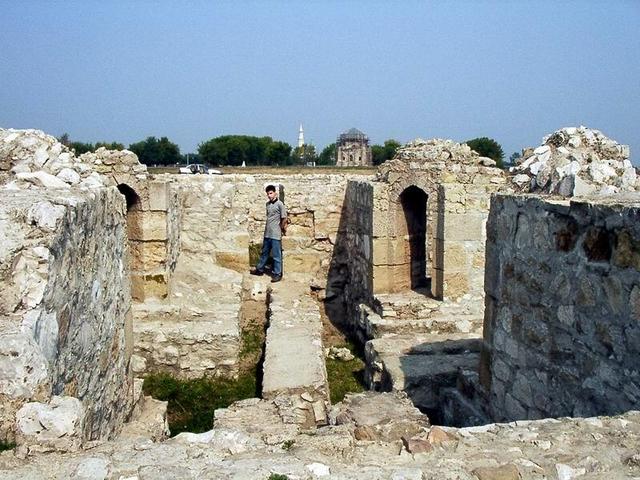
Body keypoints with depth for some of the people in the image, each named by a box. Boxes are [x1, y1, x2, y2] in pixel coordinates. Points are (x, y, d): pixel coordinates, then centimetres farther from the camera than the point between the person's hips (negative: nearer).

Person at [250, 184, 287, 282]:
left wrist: (281, 229, 2)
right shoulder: (267, 204, 10)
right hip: (267, 234, 7)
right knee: (264, 253, 19)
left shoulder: (280, 204, -11)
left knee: (276, 255, 0)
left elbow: (284, 219, -10)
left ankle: (277, 274, 8)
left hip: (276, 235, -7)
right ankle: (259, 269, 32)